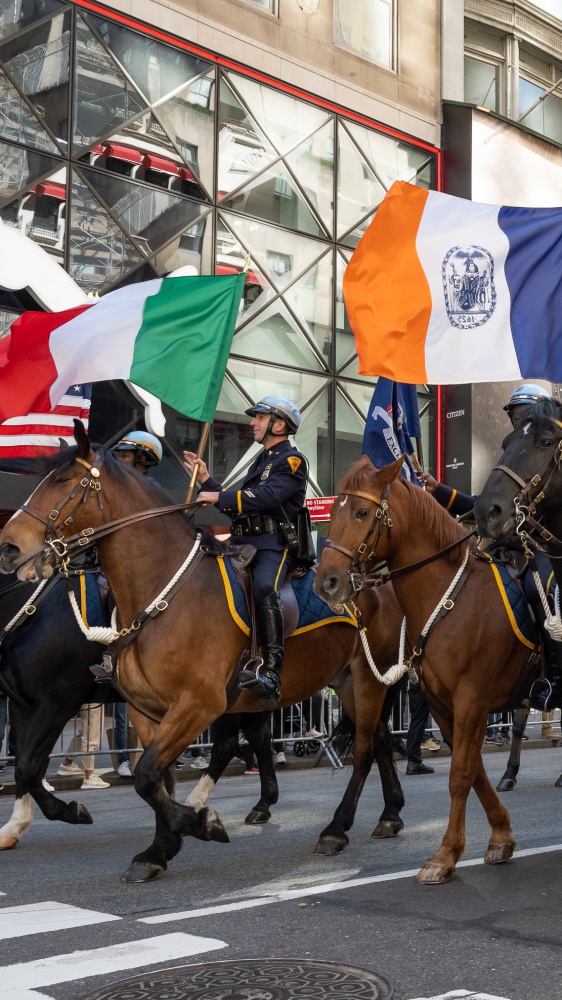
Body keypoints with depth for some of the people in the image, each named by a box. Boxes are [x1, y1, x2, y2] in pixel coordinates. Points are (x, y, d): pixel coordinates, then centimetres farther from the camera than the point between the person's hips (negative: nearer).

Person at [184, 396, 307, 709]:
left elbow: (268, 496, -18)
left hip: (274, 544, -9)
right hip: (244, 542, 9)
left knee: (265, 588, -36)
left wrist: (217, 497, -19)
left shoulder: (292, 460, -1)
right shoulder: (262, 460, 28)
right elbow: (236, 505, 26)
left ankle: (272, 676, -43)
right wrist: (206, 479, 18)